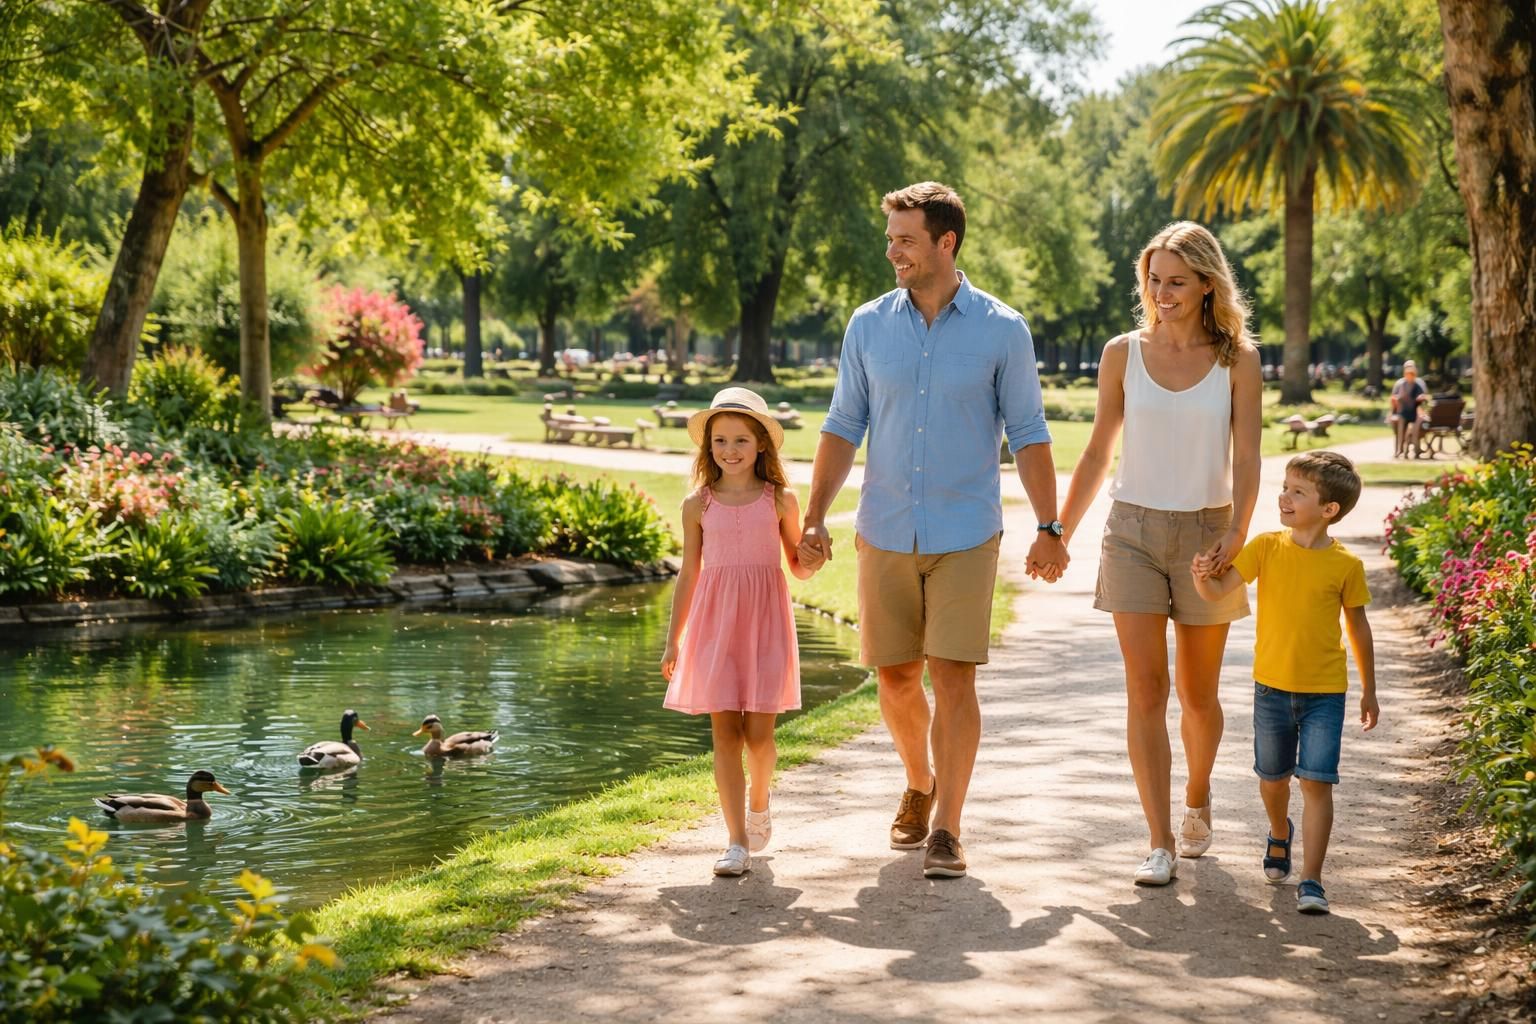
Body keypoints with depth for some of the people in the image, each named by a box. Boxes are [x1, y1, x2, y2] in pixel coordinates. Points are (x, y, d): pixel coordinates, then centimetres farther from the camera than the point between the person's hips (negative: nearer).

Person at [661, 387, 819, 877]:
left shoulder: (780, 501, 2)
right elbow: (689, 574, 10)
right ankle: (737, 842, 0)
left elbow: (799, 568, 10)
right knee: (725, 732, -3)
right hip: (714, 625, 1)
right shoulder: (699, 505, 4)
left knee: (758, 733, -3)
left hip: (765, 622, -1)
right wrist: (673, 640, 10)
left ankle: (759, 802, 30)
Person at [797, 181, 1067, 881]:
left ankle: (945, 830, -1)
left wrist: (1049, 527, -4)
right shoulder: (869, 325, 4)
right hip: (885, 534, 3)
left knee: (953, 679, -8)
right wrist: (814, 518, 2)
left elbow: (1028, 433, 1)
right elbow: (843, 427, 8)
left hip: (965, 536, -3)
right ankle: (920, 786, 34)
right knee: (895, 677, 8)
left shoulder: (1002, 330, -2)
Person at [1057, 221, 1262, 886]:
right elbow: (1097, 454, 10)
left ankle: (1197, 800, 37)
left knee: (1197, 692, 9)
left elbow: (1246, 458, -4)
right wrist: (1060, 532, 8)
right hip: (1133, 531, 1)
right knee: (1145, 690, -7)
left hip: (1206, 532, 0)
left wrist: (1237, 531, -19)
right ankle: (1160, 843, -7)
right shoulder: (1124, 354, 4)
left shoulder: (1237, 361, 0)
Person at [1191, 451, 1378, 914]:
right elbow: (1219, 590, -8)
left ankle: (1311, 881, -6)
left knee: (1317, 781, -11)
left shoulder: (1346, 565, -8)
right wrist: (1202, 576, -31)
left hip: (1325, 690, -2)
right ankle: (1280, 834, 48)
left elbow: (1357, 627, 4)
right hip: (1272, 685, 3)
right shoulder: (1266, 547, -4)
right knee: (1273, 777, 18)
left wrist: (1369, 690, 10)